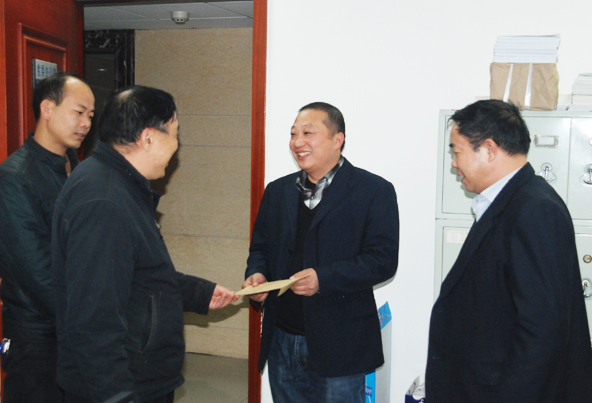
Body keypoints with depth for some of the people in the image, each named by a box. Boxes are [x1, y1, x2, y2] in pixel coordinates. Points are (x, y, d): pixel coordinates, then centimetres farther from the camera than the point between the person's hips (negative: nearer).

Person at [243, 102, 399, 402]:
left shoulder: (374, 191, -6)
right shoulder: (277, 191, 11)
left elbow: (383, 259, -12)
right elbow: (260, 248, 17)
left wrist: (323, 279, -23)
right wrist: (256, 275, -5)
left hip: (338, 347, -5)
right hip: (282, 341, 5)